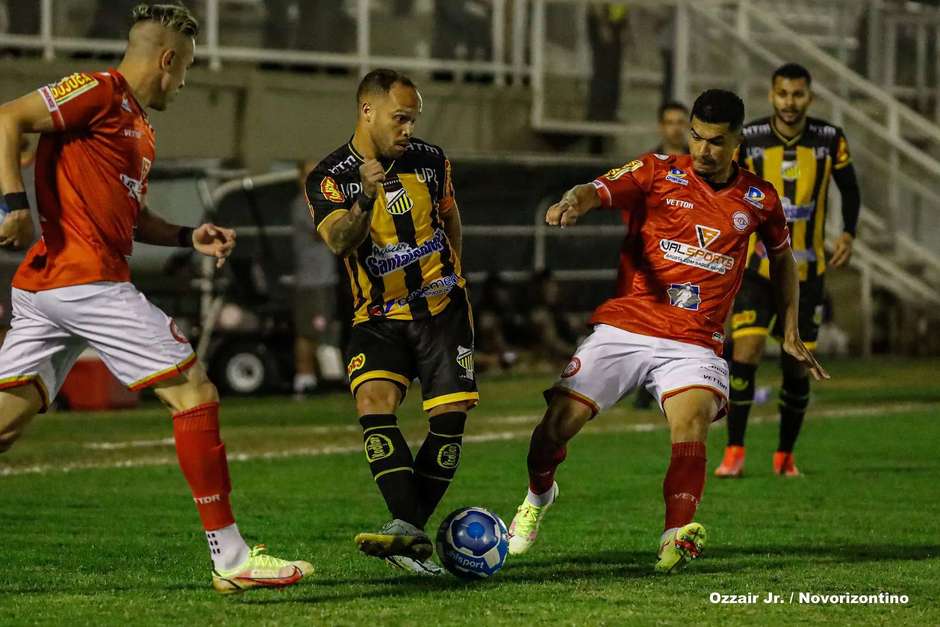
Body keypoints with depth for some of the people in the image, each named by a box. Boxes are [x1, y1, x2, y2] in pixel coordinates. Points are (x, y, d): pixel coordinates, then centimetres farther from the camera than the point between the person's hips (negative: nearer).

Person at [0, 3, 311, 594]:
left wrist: (190, 236, 19)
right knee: (194, 391, -6)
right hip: (86, 278, -10)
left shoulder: (139, 125, 24)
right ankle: (231, 557, -5)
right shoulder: (101, 91, -5)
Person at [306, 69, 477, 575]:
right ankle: (407, 528, -34)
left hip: (442, 307, 3)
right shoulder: (329, 178, -8)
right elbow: (339, 241, -25)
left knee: (451, 417, -10)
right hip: (379, 318, -2)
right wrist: (366, 199, -42)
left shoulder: (430, 159, 2)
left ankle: (412, 530, -4)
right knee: (373, 401, -25)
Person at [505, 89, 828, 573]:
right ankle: (538, 495, 27)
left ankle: (677, 537, -37)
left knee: (692, 419, -30)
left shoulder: (758, 199, 10)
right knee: (558, 422, -6)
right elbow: (596, 191, -14)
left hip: (695, 344, 1)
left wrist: (791, 333, 25)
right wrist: (570, 205, -38)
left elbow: (782, 257, 27)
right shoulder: (657, 174, 1)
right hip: (624, 329, -1)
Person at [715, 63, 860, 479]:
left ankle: (785, 455, 20)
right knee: (745, 355, -15)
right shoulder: (748, 140, -8)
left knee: (797, 369, 4)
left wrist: (848, 233, -5)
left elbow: (849, 189, 10)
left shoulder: (830, 140, -5)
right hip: (757, 268, -1)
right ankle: (734, 452, -5)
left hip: (806, 272, 1)